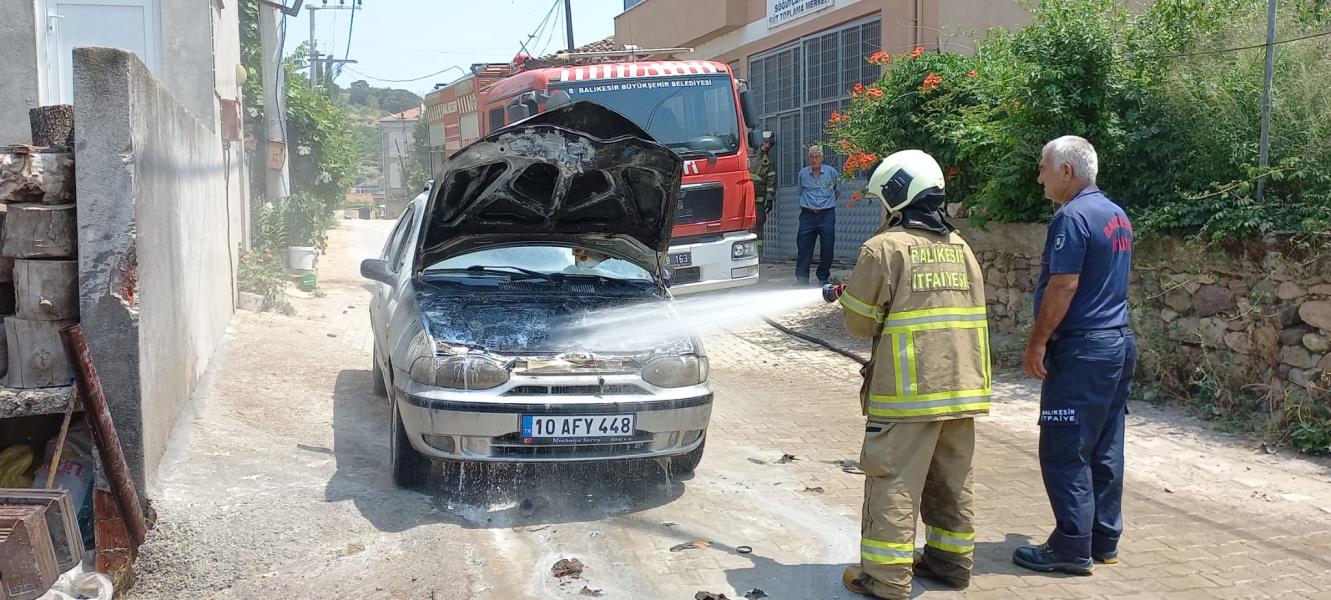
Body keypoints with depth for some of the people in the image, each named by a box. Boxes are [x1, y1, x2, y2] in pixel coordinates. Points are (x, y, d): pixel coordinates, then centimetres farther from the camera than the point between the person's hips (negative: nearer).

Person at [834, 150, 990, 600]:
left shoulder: (884, 248, -9)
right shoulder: (961, 248, 13)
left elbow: (860, 322, -5)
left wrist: (847, 299, 16)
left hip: (909, 389, -7)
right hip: (962, 383, 7)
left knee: (895, 482, -2)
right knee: (952, 481, 16)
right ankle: (952, 560, 26)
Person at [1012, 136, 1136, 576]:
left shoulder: (1073, 216, -15)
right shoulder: (1117, 216, 15)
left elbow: (1063, 286, -20)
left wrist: (1038, 341, -14)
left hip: (1082, 349, -10)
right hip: (1119, 342, 10)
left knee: (1065, 452, -4)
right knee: (1105, 450, 14)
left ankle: (1072, 548, 1)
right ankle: (1104, 542, 21)